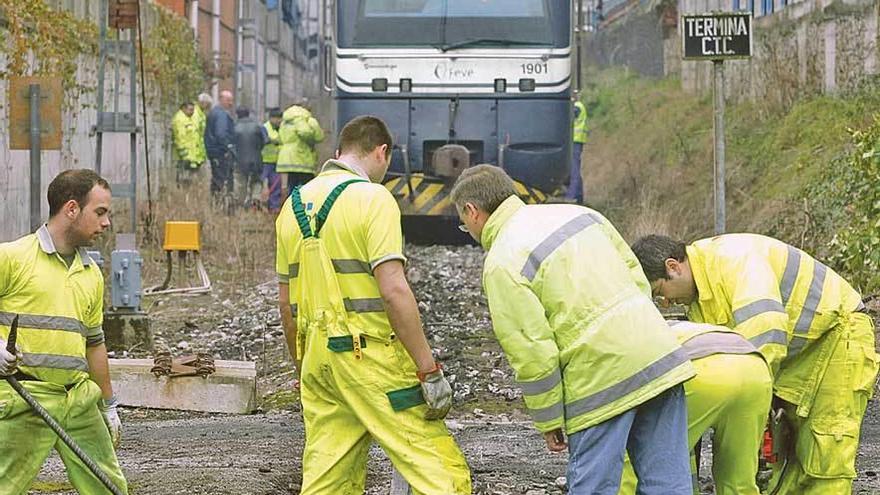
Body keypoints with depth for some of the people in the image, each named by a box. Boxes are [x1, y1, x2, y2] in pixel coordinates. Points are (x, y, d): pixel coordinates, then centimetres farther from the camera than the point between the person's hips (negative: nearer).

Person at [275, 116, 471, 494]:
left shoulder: (294, 205, 13)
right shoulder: (371, 197, -9)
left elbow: (286, 304, 18)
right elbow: (394, 290, -18)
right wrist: (429, 370, -15)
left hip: (318, 359, 8)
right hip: (372, 355, -8)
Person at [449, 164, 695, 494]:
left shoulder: (502, 264, -7)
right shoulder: (579, 213, 14)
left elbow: (532, 354, -10)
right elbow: (636, 277, 18)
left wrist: (548, 423, 0)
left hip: (602, 376, -7)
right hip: (660, 356, 7)